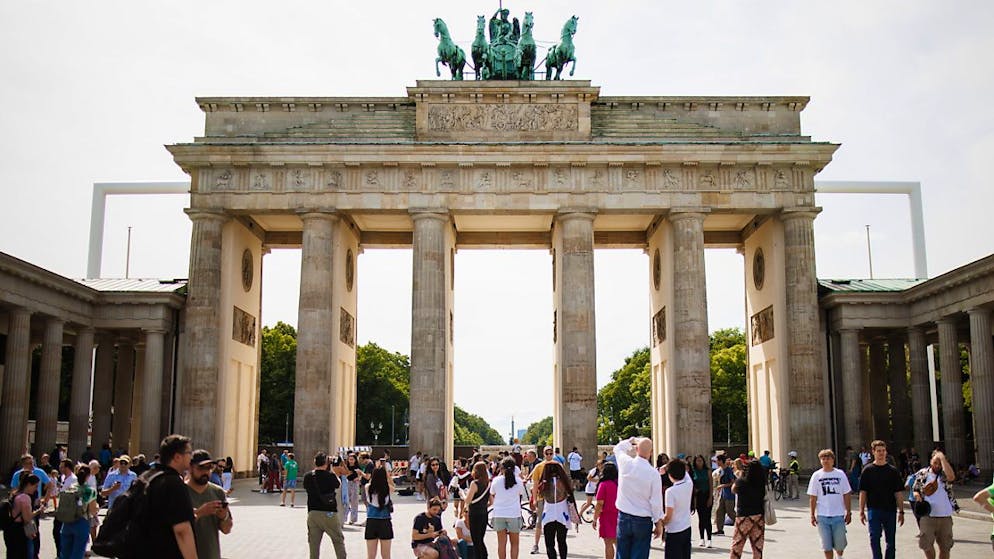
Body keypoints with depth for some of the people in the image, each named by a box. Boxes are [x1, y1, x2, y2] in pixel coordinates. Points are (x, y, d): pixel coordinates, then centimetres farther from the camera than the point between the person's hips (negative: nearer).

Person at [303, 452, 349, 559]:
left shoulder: (307, 476, -3)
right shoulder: (330, 476, -12)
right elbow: (338, 484, 7)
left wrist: (316, 469, 17)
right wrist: (332, 470, 15)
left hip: (313, 513, 3)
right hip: (329, 514, -3)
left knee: (313, 543, 9)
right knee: (338, 540, 14)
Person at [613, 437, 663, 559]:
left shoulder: (625, 463, -7)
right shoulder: (653, 473, -14)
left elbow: (618, 448, 17)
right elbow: (656, 501, -10)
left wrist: (633, 440, 28)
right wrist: (659, 523, 1)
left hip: (623, 518, 3)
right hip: (643, 521, -3)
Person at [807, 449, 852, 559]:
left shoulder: (840, 474, 2)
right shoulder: (816, 476, 1)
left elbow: (847, 495, 5)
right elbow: (812, 498, 3)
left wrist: (849, 512, 3)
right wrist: (812, 515, 1)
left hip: (839, 515, 0)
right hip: (822, 516, 0)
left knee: (840, 544, 6)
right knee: (826, 545, 4)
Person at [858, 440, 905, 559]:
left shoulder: (893, 471, 5)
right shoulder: (868, 470, 1)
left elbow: (898, 493, 6)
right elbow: (863, 492, 1)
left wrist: (901, 511, 1)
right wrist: (861, 511, -3)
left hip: (890, 510, 2)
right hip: (874, 510, -2)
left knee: (890, 541, 9)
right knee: (874, 538, -7)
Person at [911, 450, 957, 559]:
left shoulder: (945, 474, -2)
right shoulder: (922, 473, 3)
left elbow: (951, 477, -27)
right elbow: (915, 489, 14)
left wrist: (943, 459, -23)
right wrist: (917, 495, -9)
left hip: (945, 517, 0)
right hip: (927, 516, 0)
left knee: (945, 547, 9)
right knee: (926, 544, 0)